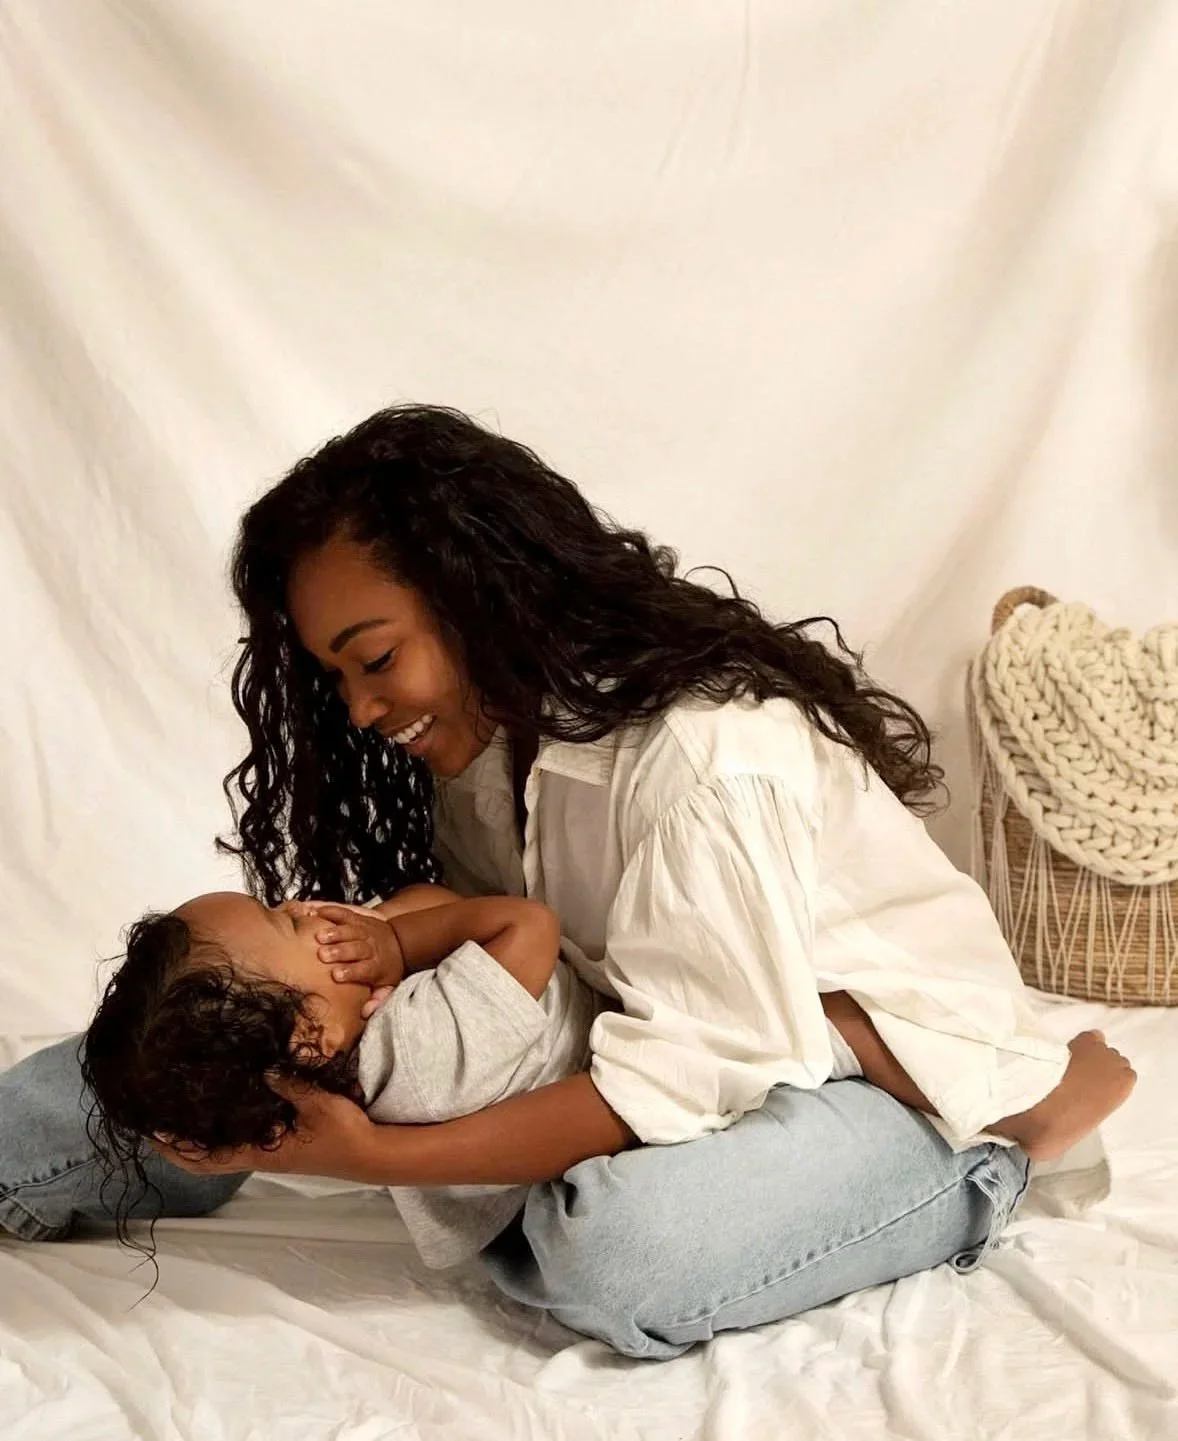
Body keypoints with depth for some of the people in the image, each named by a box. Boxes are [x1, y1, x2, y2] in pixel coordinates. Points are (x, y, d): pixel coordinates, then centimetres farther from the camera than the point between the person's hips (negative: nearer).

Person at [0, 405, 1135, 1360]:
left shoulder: (705, 758, -28)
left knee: (612, 1252, -37)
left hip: (894, 1066, -6)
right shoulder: (487, 731, -1)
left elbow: (692, 1072, -29)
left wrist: (380, 1159, -32)